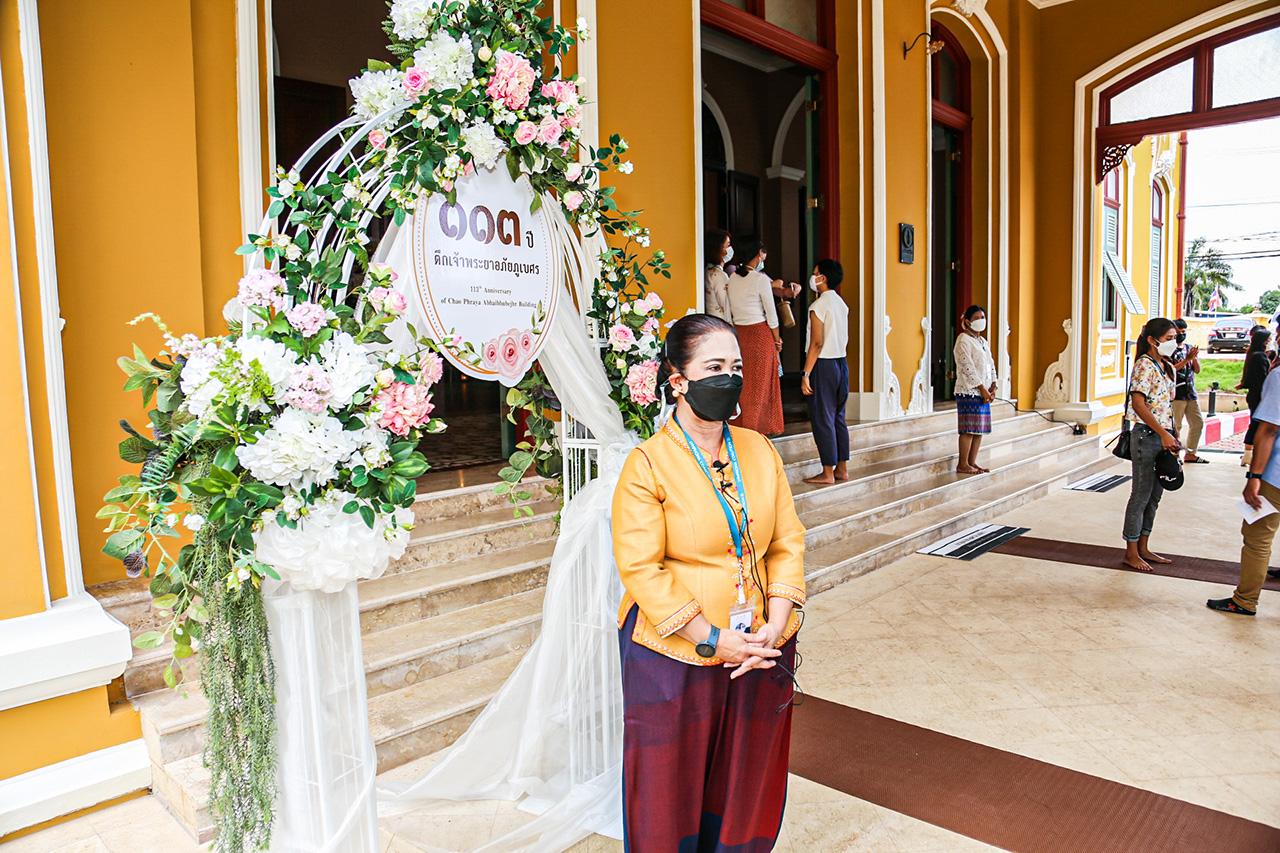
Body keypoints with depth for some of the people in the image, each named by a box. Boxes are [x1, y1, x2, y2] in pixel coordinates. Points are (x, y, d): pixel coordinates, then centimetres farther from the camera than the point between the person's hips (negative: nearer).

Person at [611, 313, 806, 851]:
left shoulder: (760, 451, 2)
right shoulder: (648, 464, -13)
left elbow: (788, 543, 3)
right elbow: (641, 569, -16)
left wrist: (774, 627, -9)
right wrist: (712, 640, -17)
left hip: (760, 652, 4)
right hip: (676, 655, -4)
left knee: (746, 781, 20)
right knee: (672, 785, 14)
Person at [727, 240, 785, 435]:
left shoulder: (733, 278, 5)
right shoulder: (760, 279, -13)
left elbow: (731, 309, 8)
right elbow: (771, 312, -9)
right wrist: (777, 339, 0)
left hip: (738, 332, 6)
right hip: (760, 332, -6)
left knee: (742, 381, 13)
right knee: (761, 381, 4)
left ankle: (739, 425, 19)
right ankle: (759, 426, 10)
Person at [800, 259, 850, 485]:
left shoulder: (818, 306, -14)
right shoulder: (842, 304, 12)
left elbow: (817, 343, -19)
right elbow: (845, 339, 15)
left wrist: (806, 374, -17)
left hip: (823, 365, -8)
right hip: (842, 363, 8)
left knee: (822, 419, -3)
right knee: (838, 417, 13)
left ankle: (827, 473, 0)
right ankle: (842, 468, 18)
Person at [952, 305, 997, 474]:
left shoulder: (983, 341, 18)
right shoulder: (963, 340, -9)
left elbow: (991, 365, 17)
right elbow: (968, 367, -16)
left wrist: (992, 387, 3)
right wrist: (982, 389, -17)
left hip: (983, 392, 8)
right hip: (969, 392, -8)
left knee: (980, 429, 9)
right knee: (969, 429, -8)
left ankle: (972, 462, 16)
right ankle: (962, 465, -1)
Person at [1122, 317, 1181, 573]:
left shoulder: (1168, 367, 14)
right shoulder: (1145, 365, -13)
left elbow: (1168, 405, 18)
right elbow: (1138, 403, -21)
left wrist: (1172, 435, 12)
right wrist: (1162, 434, -21)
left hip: (1162, 436, 9)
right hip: (1146, 436, -9)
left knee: (1155, 496, 14)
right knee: (1141, 496, -1)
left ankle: (1143, 549, 24)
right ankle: (1131, 553, 9)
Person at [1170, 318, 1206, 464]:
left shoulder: (1190, 347, 14)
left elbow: (1197, 370, 13)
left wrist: (1195, 357, -4)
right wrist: (1187, 359, -21)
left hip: (1191, 393, 7)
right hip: (1176, 394, -7)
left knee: (1198, 423, 11)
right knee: (1176, 426, -5)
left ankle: (1190, 454, 21)